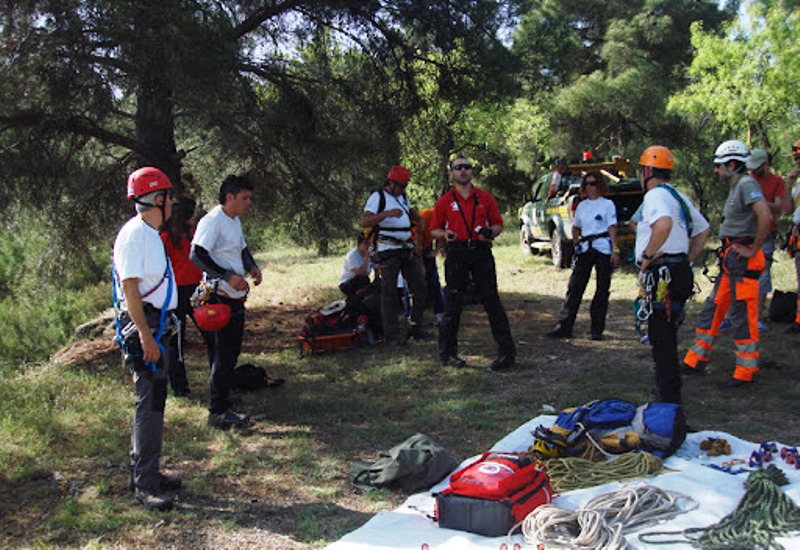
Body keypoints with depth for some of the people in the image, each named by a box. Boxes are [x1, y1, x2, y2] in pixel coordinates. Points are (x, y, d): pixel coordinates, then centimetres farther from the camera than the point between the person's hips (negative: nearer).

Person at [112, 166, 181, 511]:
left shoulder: (151, 233, 16)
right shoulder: (134, 234, -15)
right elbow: (130, 288, -20)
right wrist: (146, 336, -23)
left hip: (157, 326, 10)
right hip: (143, 327, -10)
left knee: (153, 402, 15)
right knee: (149, 403, -7)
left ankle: (146, 473, 25)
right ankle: (144, 484, 0)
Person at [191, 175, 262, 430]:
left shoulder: (235, 221, 16)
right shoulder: (212, 221, -15)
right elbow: (197, 255, -22)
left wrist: (252, 267, 8)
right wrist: (229, 276, -26)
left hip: (236, 297, 10)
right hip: (221, 297, -10)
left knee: (231, 350, 17)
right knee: (224, 353, -6)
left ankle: (223, 399, 30)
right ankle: (218, 412, 1)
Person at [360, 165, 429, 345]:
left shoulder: (402, 197, 19)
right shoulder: (378, 197, -5)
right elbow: (364, 222, -18)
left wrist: (420, 219, 20)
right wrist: (386, 213, -30)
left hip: (407, 248, 8)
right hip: (388, 250, -8)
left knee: (419, 287, 5)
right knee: (389, 292, -6)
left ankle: (415, 328, 16)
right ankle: (392, 335, -2)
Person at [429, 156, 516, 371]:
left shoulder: (485, 198, 11)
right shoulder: (445, 201, 8)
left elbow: (498, 224, 15)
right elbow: (434, 230, 9)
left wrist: (490, 233, -7)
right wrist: (445, 234, -12)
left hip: (481, 252, 1)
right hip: (456, 254, -1)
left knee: (492, 301, -1)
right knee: (453, 304, 3)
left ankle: (507, 351, 3)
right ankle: (447, 352, 14)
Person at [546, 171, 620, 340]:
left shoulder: (607, 204, 2)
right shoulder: (582, 206, 15)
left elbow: (612, 228, -4)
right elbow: (576, 228, 23)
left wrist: (615, 250, -12)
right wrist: (576, 246, 13)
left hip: (603, 248, -4)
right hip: (585, 249, 4)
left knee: (602, 290, 2)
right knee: (575, 287, -3)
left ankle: (597, 329, 9)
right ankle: (564, 327, -2)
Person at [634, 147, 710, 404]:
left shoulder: (655, 194, -11)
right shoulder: (679, 196, 19)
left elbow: (664, 224, -33)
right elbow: (704, 230, 27)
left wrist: (648, 254, -21)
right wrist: (687, 260, 22)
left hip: (662, 275, -10)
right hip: (679, 272, 10)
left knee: (662, 340, -5)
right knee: (666, 337, 18)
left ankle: (668, 401, -1)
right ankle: (670, 395, 28)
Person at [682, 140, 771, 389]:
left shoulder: (747, 184, -13)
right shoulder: (735, 187, 18)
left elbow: (766, 217, -27)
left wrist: (753, 250, -19)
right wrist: (728, 251, 15)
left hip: (743, 259, -10)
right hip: (730, 258, 10)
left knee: (743, 315, -4)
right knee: (712, 309, 13)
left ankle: (746, 372, 4)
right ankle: (695, 362, 21)